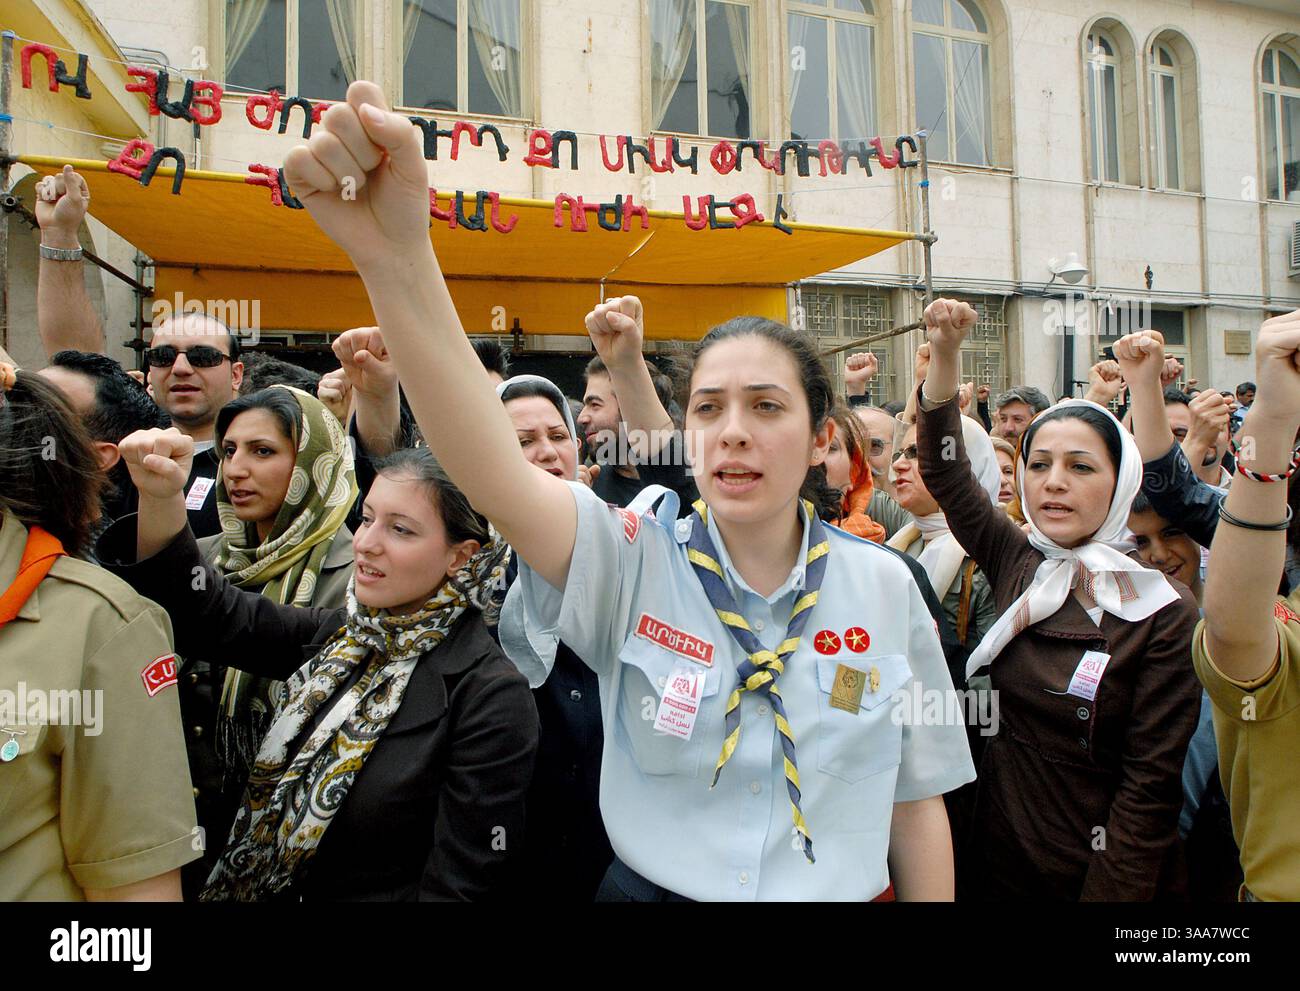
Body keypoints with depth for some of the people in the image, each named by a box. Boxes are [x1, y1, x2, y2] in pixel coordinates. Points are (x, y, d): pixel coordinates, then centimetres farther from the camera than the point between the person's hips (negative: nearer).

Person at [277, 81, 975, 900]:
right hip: (648, 887, -1)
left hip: (838, 893, 1)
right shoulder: (635, 561, -15)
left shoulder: (881, 585, -10)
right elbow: (497, 473, -34)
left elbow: (918, 801, -3)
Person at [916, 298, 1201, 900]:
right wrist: (945, 352, -12)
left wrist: (1110, 893, -16)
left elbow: (1151, 781, -15)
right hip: (998, 849, 4)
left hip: (1096, 868, -4)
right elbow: (944, 469, -3)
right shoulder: (1016, 562, -5)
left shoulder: (1163, 614, -16)